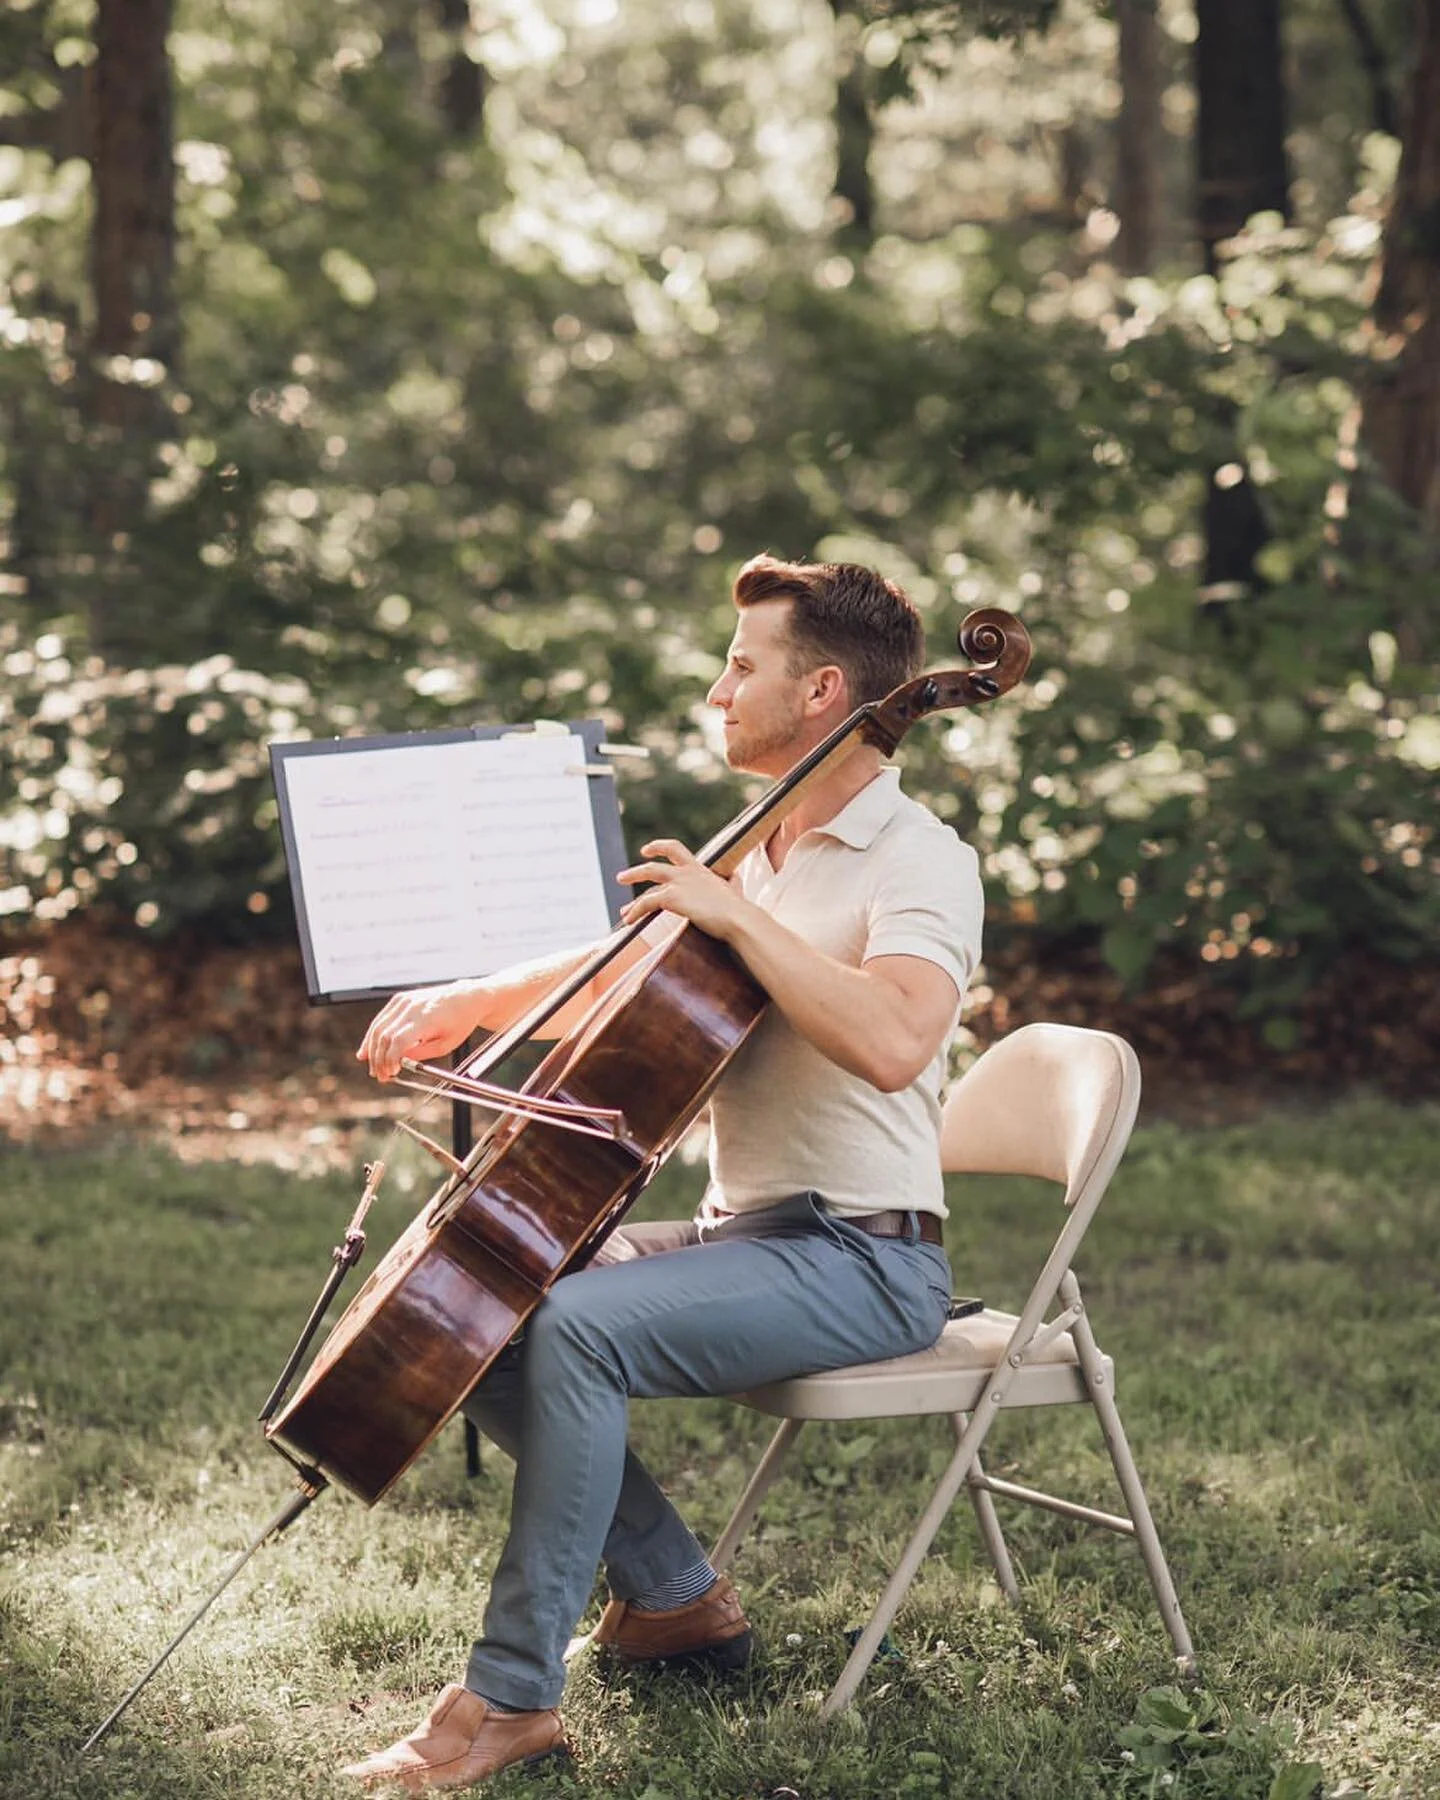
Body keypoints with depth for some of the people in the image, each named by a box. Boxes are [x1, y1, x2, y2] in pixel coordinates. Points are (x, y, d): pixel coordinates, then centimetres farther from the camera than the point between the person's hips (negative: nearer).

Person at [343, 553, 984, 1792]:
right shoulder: (763, 856, 15)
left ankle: (514, 1694, -22)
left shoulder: (920, 861, -12)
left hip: (861, 1261, -9)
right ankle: (677, 1594, 9)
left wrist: (739, 915, -27)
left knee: (579, 1329, -29)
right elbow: (623, 973, 23)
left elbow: (893, 1041, -32)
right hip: (739, 1232, 9)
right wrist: (473, 1001, 7)